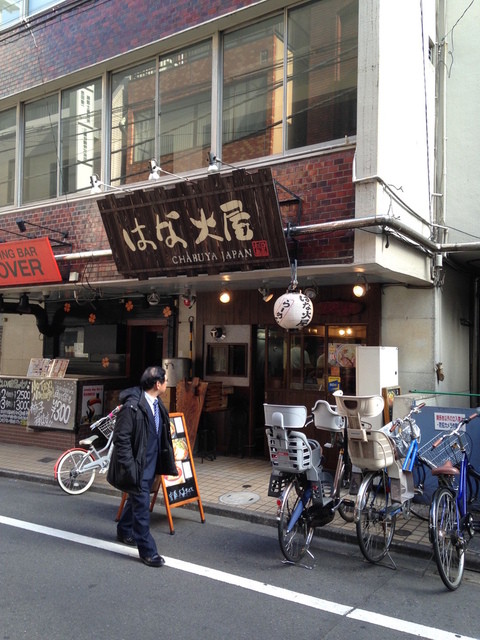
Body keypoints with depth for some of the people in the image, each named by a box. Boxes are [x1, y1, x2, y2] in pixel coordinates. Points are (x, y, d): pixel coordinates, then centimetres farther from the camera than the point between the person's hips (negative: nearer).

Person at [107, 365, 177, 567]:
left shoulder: (158, 405, 4)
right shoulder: (132, 407, -23)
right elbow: (121, 439, -22)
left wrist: (168, 463, 15)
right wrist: (130, 467, -22)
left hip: (151, 466, 9)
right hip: (137, 467, -9)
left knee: (136, 500, 24)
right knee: (142, 507, -1)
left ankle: (124, 532, 45)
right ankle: (148, 552, 10)